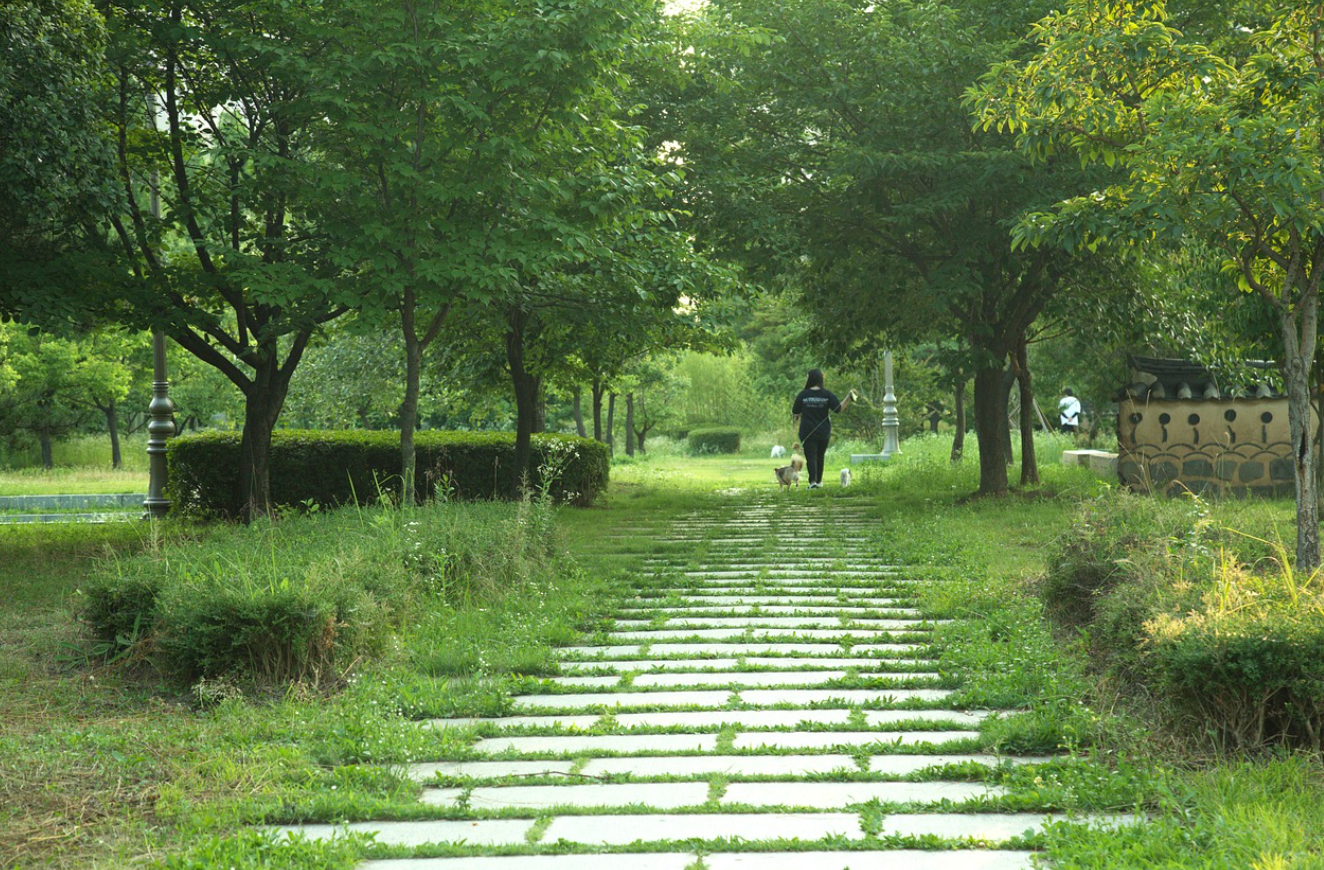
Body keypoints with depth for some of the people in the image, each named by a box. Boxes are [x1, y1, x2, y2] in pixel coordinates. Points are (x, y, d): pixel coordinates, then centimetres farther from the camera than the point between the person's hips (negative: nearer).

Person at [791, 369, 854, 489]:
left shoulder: (803, 395, -6)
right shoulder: (826, 394, -3)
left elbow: (795, 413, -2)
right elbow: (838, 408, -6)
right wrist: (849, 398, 1)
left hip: (808, 433, -3)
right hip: (824, 433, 3)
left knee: (810, 457, -3)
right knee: (820, 456, 19)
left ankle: (813, 481, -18)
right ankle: (819, 481, 27)